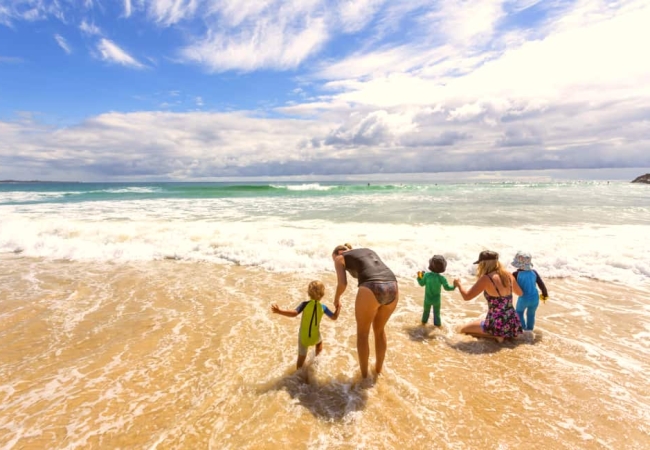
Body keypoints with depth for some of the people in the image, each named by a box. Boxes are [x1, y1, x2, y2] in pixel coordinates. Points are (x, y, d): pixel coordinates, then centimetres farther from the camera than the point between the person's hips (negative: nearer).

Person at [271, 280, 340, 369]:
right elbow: (334, 317, -1)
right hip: (315, 337, 2)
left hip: (303, 337, -2)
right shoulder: (323, 307, -13)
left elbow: (294, 313, -34)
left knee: (301, 357, 13)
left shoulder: (305, 304, -20)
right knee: (319, 342, 36)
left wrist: (279, 311, -41)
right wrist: (338, 308, 14)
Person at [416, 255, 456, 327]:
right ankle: (437, 323, 32)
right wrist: (454, 287, -3)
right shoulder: (441, 278, -21)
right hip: (436, 299, -1)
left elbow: (422, 284, -8)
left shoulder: (427, 275, -18)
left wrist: (419, 277, 7)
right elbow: (447, 288, -17)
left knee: (426, 311, 23)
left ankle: (424, 321, 40)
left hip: (427, 298, 1)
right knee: (436, 312, 20)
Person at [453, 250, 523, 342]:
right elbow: (520, 293, 19)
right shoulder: (508, 275, 1)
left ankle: (495, 336, -3)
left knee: (463, 330, 11)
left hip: (498, 324, -7)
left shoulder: (486, 279, -19)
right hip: (513, 323, 8)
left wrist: (458, 284, 5)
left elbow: (467, 296, -13)